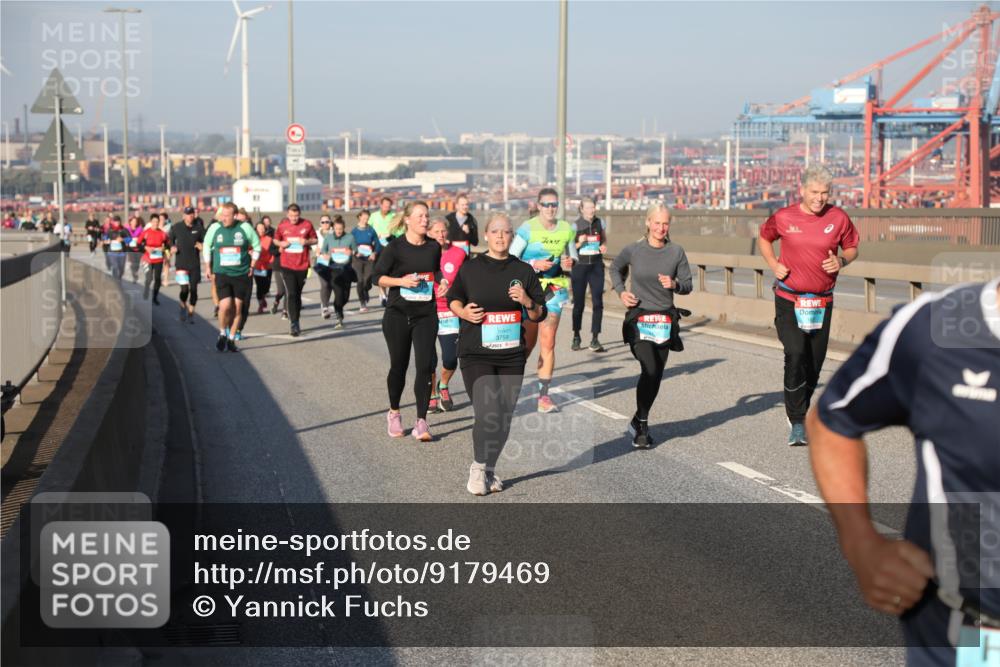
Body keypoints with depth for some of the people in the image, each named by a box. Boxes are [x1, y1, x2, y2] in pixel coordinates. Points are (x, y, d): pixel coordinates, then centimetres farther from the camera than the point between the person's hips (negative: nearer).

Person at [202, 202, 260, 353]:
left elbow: (257, 245, 10)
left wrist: (252, 265, 8)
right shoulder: (215, 228, -2)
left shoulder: (245, 228, -4)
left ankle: (231, 340, 18)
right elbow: (206, 247, 14)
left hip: (241, 274, 1)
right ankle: (222, 334, 11)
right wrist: (208, 267, 12)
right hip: (221, 274, -1)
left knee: (237, 308, 3)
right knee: (225, 305, -14)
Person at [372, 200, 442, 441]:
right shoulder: (395, 247, -5)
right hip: (397, 315, -2)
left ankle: (421, 422, -7)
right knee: (398, 365, 9)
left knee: (425, 366, -9)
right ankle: (394, 413, 30)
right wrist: (401, 281, -17)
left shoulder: (434, 248, 6)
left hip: (426, 316, 2)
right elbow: (377, 277, -3)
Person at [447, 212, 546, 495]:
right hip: (476, 354, -3)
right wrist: (464, 312, -7)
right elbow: (453, 299, 14)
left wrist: (528, 302, -11)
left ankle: (489, 469, 25)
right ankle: (478, 467, 6)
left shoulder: (523, 271, 6)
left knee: (504, 418, 6)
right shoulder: (470, 268, 2)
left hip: (512, 355, 3)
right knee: (488, 413, -15)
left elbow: (539, 315, 10)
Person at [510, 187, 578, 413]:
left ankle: (543, 395, -3)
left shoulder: (566, 229, 3)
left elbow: (573, 256, 17)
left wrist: (570, 264, -6)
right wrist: (534, 264, -21)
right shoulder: (528, 229, -9)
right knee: (528, 341, 5)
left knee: (548, 342, -5)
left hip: (555, 289, 2)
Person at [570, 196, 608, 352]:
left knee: (598, 302, -7)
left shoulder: (600, 223, 4)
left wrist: (604, 246, -3)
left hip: (596, 265, 2)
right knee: (578, 303, 6)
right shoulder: (575, 225, -3)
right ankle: (576, 336, 23)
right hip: (579, 266, -2)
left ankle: (594, 339, -4)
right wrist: (579, 243, -18)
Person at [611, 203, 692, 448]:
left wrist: (675, 284, -15)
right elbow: (615, 267, 18)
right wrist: (620, 291, 3)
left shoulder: (676, 252, 1)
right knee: (650, 369, -19)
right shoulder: (633, 250, -2)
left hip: (665, 320, 3)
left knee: (656, 375, 6)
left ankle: (639, 421, 26)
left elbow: (687, 285, 7)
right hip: (639, 318, -3)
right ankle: (641, 424, -3)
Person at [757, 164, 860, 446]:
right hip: (789, 299, -2)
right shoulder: (783, 217, -4)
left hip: (822, 302, 2)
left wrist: (842, 261, -10)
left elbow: (852, 247, 12)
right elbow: (763, 238, 15)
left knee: (814, 363, 8)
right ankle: (798, 422, -11)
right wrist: (773, 264, -2)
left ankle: (797, 413, 32)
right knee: (796, 354, -20)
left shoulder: (838, 218, -1)